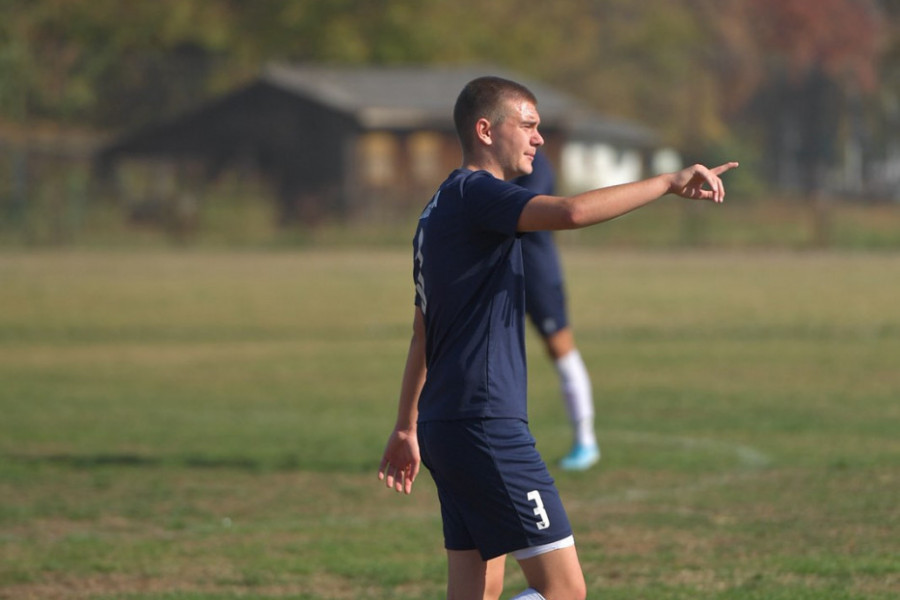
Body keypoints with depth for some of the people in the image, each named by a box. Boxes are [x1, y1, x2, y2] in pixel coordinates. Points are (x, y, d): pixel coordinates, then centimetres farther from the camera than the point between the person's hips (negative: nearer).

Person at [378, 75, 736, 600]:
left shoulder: (444, 209, 19)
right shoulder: (475, 193, -11)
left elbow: (423, 335, 27)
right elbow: (571, 212, -30)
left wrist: (407, 428, 33)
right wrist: (669, 182, -21)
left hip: (445, 427, 11)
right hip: (486, 425, -11)